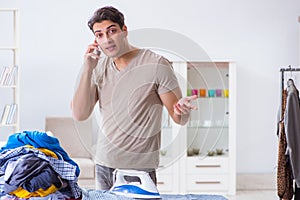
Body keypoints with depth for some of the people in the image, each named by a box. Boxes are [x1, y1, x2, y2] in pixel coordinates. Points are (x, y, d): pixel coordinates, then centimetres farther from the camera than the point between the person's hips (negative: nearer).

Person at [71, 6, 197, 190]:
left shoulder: (156, 64, -9)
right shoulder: (99, 67, 6)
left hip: (140, 170, -4)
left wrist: (182, 110, -32)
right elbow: (80, 115, -2)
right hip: (103, 166, 5)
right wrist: (88, 70, -9)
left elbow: (180, 119, -8)